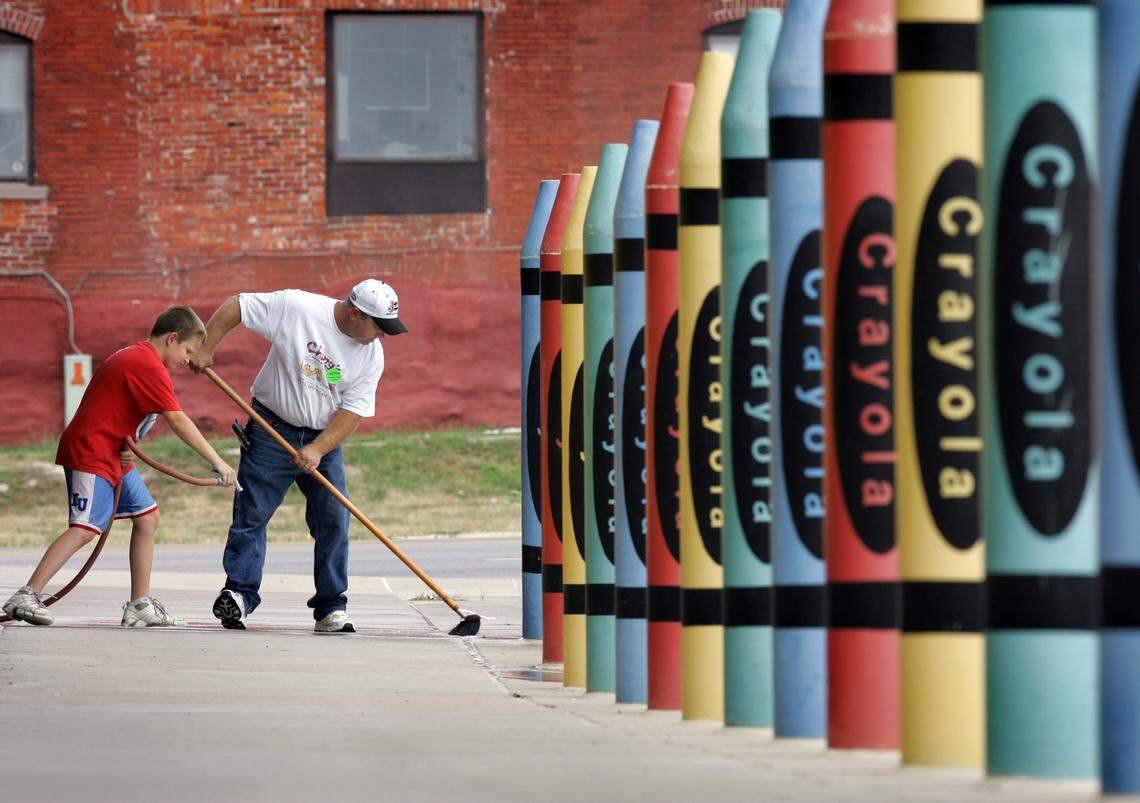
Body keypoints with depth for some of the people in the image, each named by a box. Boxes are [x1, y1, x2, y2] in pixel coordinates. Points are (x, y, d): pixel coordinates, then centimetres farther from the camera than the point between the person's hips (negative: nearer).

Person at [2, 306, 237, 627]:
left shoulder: (134, 356, 17)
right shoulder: (150, 367, -17)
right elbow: (178, 421, -21)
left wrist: (126, 445, -1)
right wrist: (217, 462, -18)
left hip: (113, 455, 11)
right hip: (90, 452, -11)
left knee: (147, 518, 10)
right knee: (85, 527, -19)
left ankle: (140, 606, 13)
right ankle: (26, 597, -22)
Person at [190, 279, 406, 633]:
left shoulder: (371, 355, -7)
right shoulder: (296, 308, -17)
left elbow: (353, 411, -10)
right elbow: (235, 306, -10)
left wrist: (318, 449, -23)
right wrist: (204, 350, -13)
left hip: (325, 437, 3)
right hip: (272, 429, -3)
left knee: (334, 520, -4)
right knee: (252, 512, -7)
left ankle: (331, 609, 2)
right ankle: (239, 593, -3)